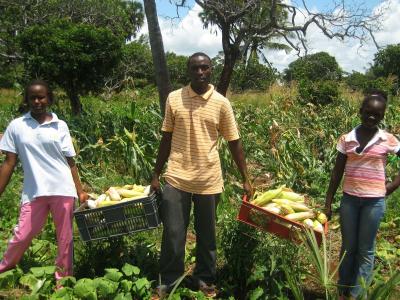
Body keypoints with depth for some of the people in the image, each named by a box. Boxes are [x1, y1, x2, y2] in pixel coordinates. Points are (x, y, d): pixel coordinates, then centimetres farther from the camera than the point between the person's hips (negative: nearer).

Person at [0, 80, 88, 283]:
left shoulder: (60, 126, 3)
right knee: (22, 235, 3)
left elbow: (70, 162, 5)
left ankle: (63, 278, 23)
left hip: (63, 190, 0)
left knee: (65, 237, 7)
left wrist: (80, 191, 1)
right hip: (34, 192, 0)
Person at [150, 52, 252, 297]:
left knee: (207, 235, 13)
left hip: (209, 181, 0)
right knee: (173, 234, 4)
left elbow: (234, 143, 3)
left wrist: (246, 179, 1)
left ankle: (205, 279, 32)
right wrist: (156, 175, 7)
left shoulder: (221, 103, -1)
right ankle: (169, 281, 24)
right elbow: (166, 139, 7)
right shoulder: (174, 99, 1)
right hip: (177, 178, 0)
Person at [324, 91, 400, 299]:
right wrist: (328, 204, 2)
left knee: (365, 250, 8)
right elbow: (337, 173, 3)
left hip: (374, 201, -2)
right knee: (347, 247, 13)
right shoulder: (346, 139, -2)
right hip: (349, 199, 2)